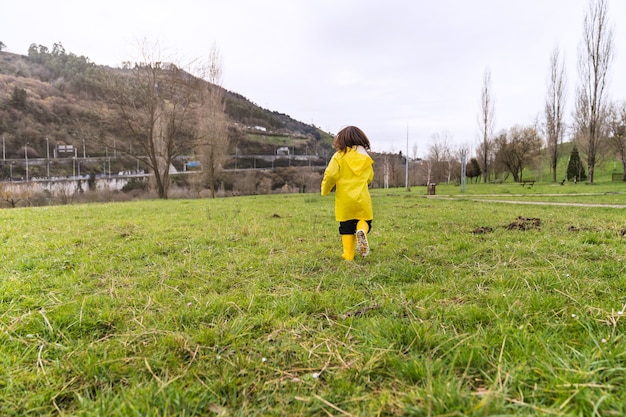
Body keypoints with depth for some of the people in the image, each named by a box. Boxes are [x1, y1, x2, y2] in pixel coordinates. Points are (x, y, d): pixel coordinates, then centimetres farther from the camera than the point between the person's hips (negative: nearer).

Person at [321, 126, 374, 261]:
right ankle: (362, 231, -22)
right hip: (362, 198, 1)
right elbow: (370, 178, 12)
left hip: (344, 199, -1)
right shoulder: (366, 157, 7)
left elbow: (330, 175, -10)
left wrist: (325, 190, 6)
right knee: (364, 220, 13)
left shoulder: (339, 156, -4)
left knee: (346, 227, 8)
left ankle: (348, 254, 7)